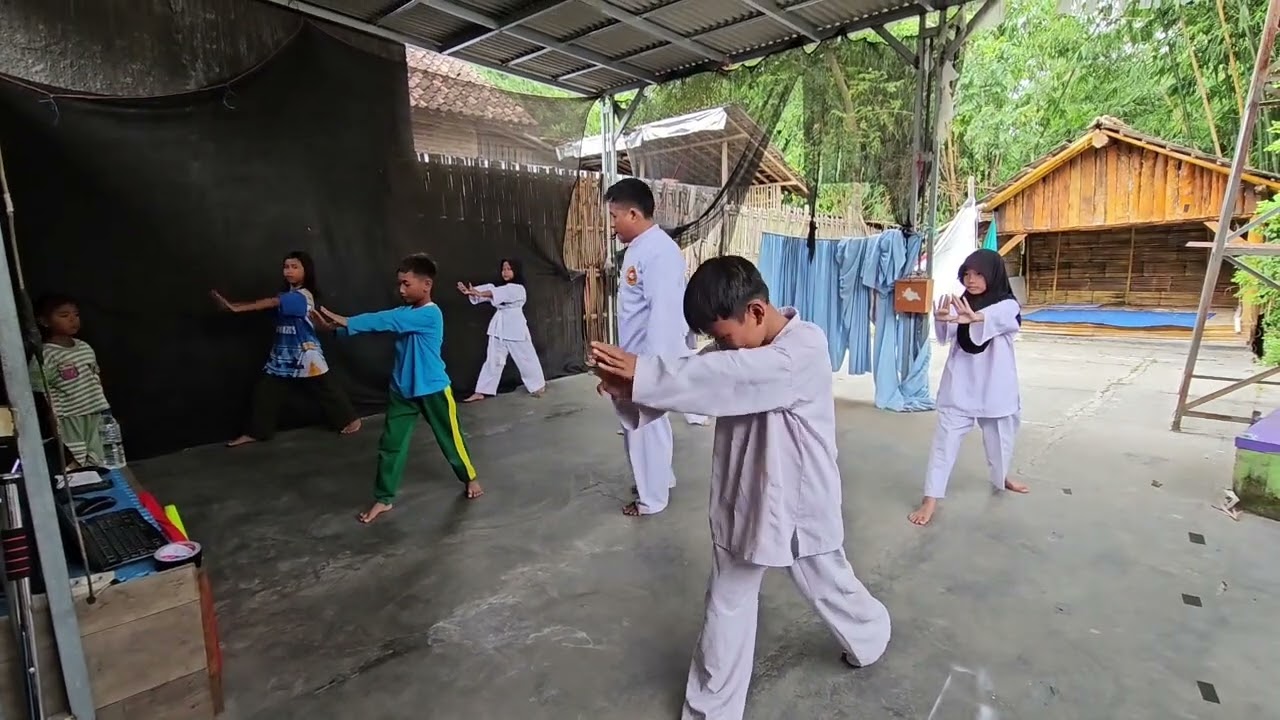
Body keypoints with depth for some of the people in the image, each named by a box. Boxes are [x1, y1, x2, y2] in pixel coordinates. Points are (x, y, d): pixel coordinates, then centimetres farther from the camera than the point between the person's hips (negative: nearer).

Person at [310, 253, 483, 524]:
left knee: (450, 439, 11)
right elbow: (383, 322, -4)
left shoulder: (430, 314, -20)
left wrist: (344, 321, -28)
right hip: (403, 391, 7)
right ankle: (383, 499, 19)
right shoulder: (405, 311, 7)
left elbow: (386, 321, -27)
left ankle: (470, 478, 34)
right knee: (390, 445, 7)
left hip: (433, 390, -7)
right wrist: (337, 326, -15)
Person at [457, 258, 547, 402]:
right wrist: (470, 291, -25)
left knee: (526, 357, 4)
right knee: (492, 360, 7)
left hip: (515, 327, -6)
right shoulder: (499, 285, 15)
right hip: (499, 327, 6)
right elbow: (488, 289, -5)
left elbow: (499, 293, -26)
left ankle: (538, 385, 22)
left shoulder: (518, 289, -8)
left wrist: (479, 293, -39)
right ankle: (480, 392, 10)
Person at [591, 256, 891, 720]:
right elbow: (700, 378, -10)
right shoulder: (735, 349, -1)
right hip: (743, 503, 5)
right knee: (726, 606, 14)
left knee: (829, 589, 22)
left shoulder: (806, 347, -25)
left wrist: (642, 372, -40)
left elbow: (731, 377, -39)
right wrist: (629, 387, -29)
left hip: (798, 505, -5)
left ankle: (871, 637, 56)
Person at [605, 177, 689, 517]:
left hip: (651, 358, -10)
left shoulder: (659, 251, -22)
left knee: (644, 426, 4)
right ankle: (661, 479, 40)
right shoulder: (639, 247, 10)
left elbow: (664, 313, -27)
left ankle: (652, 498, 22)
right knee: (648, 423, 22)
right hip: (638, 355, 10)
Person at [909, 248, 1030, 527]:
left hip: (994, 387, 0)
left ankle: (1001, 477, 50)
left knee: (1000, 436, 21)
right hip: (959, 387, 0)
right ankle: (931, 499, -3)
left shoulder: (1007, 305, -8)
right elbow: (945, 337, -15)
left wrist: (976, 318, -56)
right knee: (945, 440, -5)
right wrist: (941, 320, -39)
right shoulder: (959, 304, 0)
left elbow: (998, 319, -33)